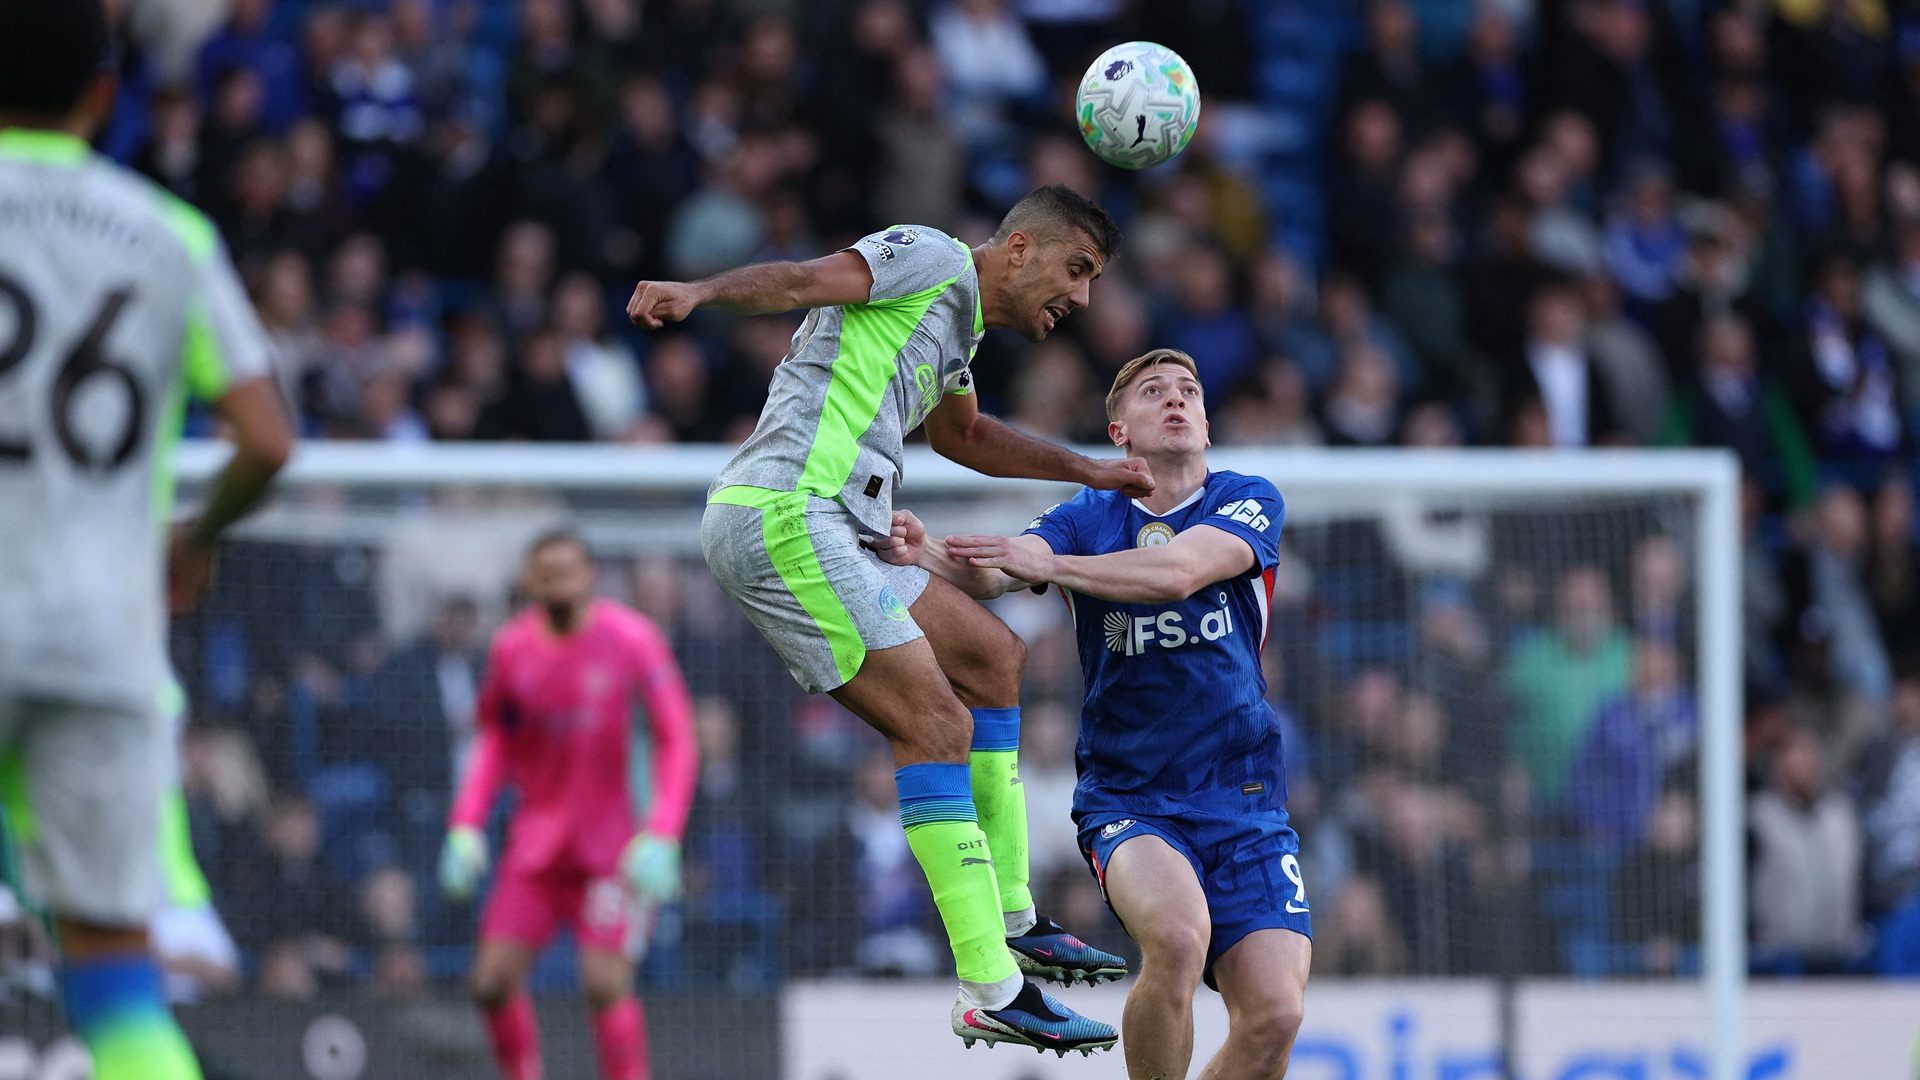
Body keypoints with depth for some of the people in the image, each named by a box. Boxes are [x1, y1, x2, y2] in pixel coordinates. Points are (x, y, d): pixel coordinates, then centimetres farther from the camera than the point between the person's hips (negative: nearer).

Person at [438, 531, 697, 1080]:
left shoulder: (631, 639, -9)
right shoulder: (511, 648, 3)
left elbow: (677, 741, -8)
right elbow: (494, 743, 16)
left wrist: (661, 836, -19)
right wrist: (465, 825, 5)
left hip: (612, 845, -4)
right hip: (535, 844, 4)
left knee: (606, 982, -19)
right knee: (493, 981, -4)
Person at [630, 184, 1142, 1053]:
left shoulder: (956, 330, 27)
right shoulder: (935, 260, -2)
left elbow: (959, 433, 47)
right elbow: (805, 281, -17)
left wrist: (1086, 471, 51)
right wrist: (700, 293, -35)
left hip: (827, 530, 11)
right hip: (784, 515, -11)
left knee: (991, 656, 21)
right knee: (938, 726, -16)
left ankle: (1011, 922, 23)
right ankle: (990, 992, -19)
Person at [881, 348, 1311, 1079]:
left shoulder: (1249, 501, 3)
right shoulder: (1088, 518, 6)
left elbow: (1181, 572, -18)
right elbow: (992, 574, -13)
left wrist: (1051, 564, -29)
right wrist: (929, 555, -36)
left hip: (1246, 805, 1)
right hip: (1127, 798, -1)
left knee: (1273, 1015, -16)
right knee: (1177, 935, -33)